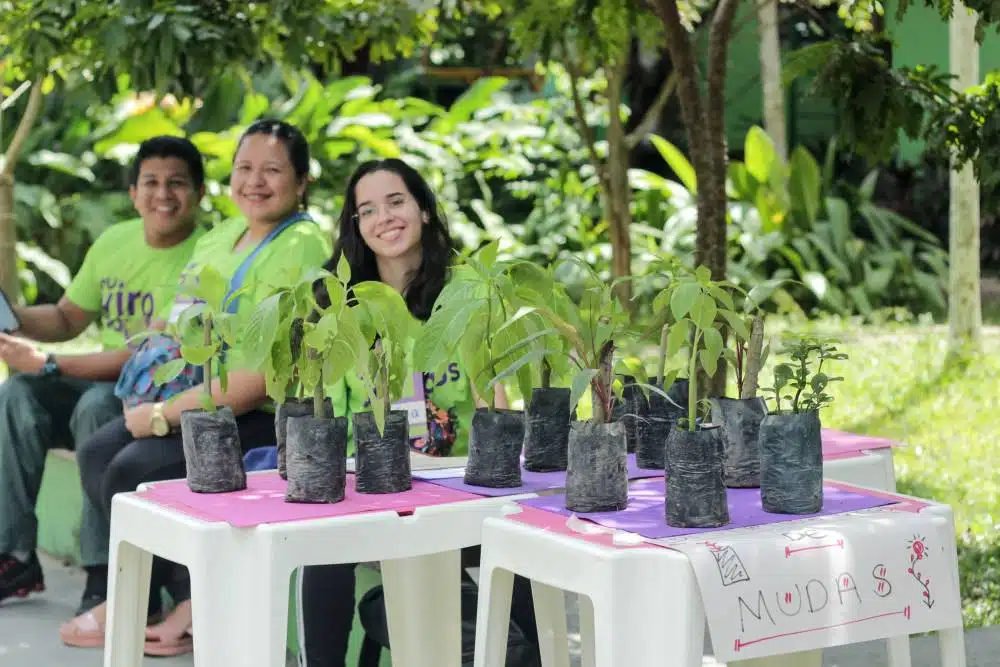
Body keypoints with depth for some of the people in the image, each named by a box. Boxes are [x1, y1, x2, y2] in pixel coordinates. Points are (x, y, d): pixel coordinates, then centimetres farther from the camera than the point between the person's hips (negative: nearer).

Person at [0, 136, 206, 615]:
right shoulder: (114, 242, 7)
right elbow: (67, 319, 19)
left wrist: (50, 364, -22)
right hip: (107, 382, 7)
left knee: (97, 406, -34)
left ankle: (105, 573, -27)